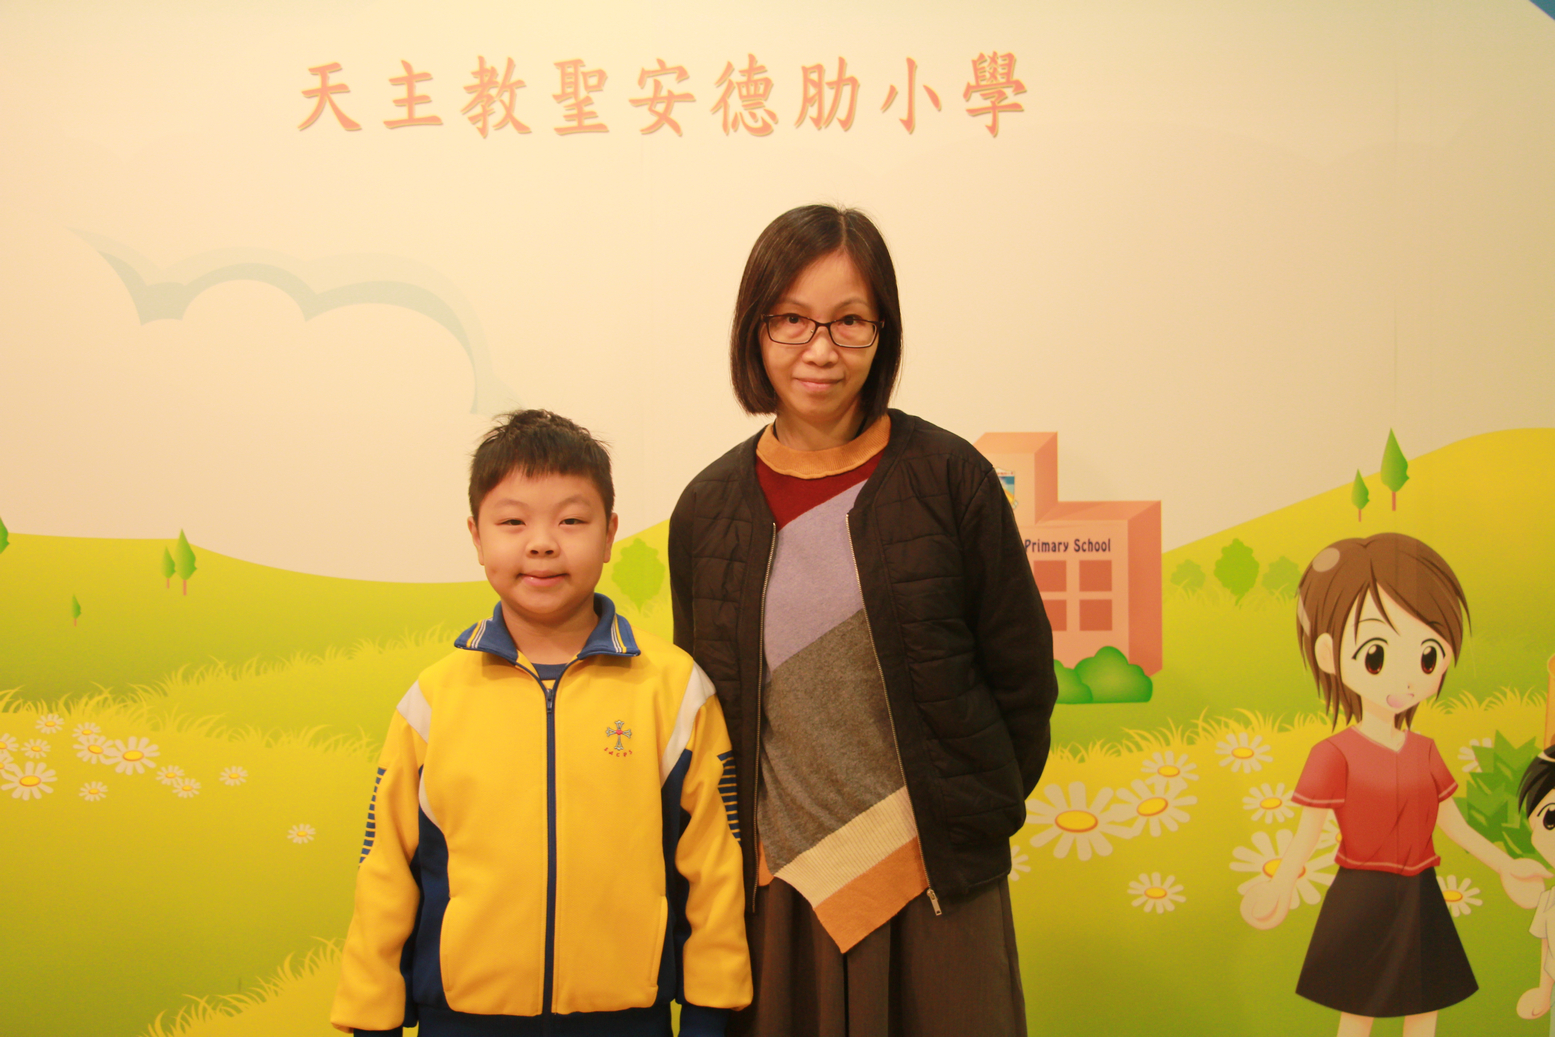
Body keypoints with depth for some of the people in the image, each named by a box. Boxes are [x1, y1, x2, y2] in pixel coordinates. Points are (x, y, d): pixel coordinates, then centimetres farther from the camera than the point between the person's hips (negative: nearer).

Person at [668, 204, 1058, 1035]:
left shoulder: (947, 479, -6)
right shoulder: (709, 509, 2)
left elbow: (1022, 676, 1)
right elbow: (699, 708, 10)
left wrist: (975, 814, 5)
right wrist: (731, 859, 7)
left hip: (934, 883, -2)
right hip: (777, 889, 2)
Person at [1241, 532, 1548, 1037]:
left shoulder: (1424, 751, 1)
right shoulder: (1335, 755, -16)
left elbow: (1452, 822, 11)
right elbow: (1308, 832, -17)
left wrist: (1504, 865, 9)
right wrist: (1280, 886, -33)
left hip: (1419, 901, 6)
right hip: (1362, 902, -5)